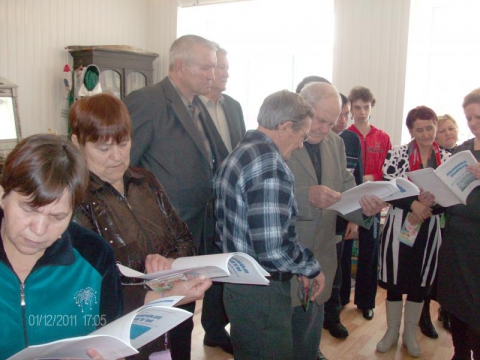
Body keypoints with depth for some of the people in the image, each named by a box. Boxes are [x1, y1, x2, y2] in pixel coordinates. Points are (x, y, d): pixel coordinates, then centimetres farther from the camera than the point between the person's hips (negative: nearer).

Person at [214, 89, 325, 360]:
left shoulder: (239, 154, 9)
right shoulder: (270, 165, -22)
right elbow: (273, 248, -28)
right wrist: (311, 267, -10)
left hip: (238, 284, 10)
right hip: (262, 294, -9)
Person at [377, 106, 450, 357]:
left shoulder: (447, 159, 3)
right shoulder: (397, 154, -3)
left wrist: (431, 205, -16)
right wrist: (414, 203, -20)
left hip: (430, 230, 2)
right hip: (399, 227, -2)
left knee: (420, 283, 12)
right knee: (395, 281, 7)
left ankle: (410, 334, 30)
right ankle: (392, 332, 27)